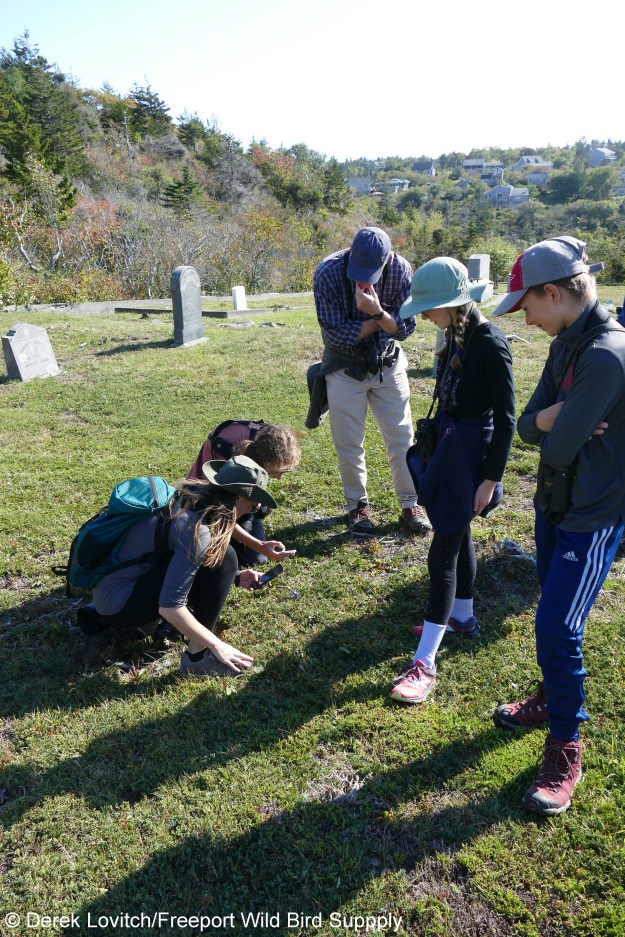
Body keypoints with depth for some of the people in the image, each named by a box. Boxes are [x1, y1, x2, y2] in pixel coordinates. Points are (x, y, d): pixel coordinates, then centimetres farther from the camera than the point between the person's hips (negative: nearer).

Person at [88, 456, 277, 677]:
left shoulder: (188, 495, 0)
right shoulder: (196, 530, -25)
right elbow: (169, 607, -24)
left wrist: (235, 577, 11)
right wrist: (217, 645, -15)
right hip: (119, 604, -9)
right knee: (221, 557, -16)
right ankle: (198, 656, -8)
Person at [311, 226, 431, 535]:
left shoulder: (400, 270, -16)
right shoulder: (328, 273, -22)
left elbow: (405, 328, -15)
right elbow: (336, 334, -22)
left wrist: (378, 312, -34)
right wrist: (380, 321, -18)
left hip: (388, 364, 2)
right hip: (345, 367, -1)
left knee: (401, 437, 4)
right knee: (348, 443, 5)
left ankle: (410, 505, 18)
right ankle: (358, 505, 24)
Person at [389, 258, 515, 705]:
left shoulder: (491, 344, -20)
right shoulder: (455, 336, 5)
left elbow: (505, 418, -18)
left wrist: (491, 479, -17)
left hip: (472, 454, -9)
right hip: (448, 444, 9)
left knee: (443, 553, -7)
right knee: (459, 536, 22)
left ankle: (425, 664, 0)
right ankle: (463, 617, 42)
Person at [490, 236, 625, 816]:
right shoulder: (566, 344, 4)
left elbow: (557, 449, -26)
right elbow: (527, 427, 2)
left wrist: (551, 428, -5)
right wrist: (547, 419, -20)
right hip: (555, 503, 9)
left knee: (556, 628, -6)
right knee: (552, 615, 21)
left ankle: (565, 751, 14)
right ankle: (551, 699, 44)